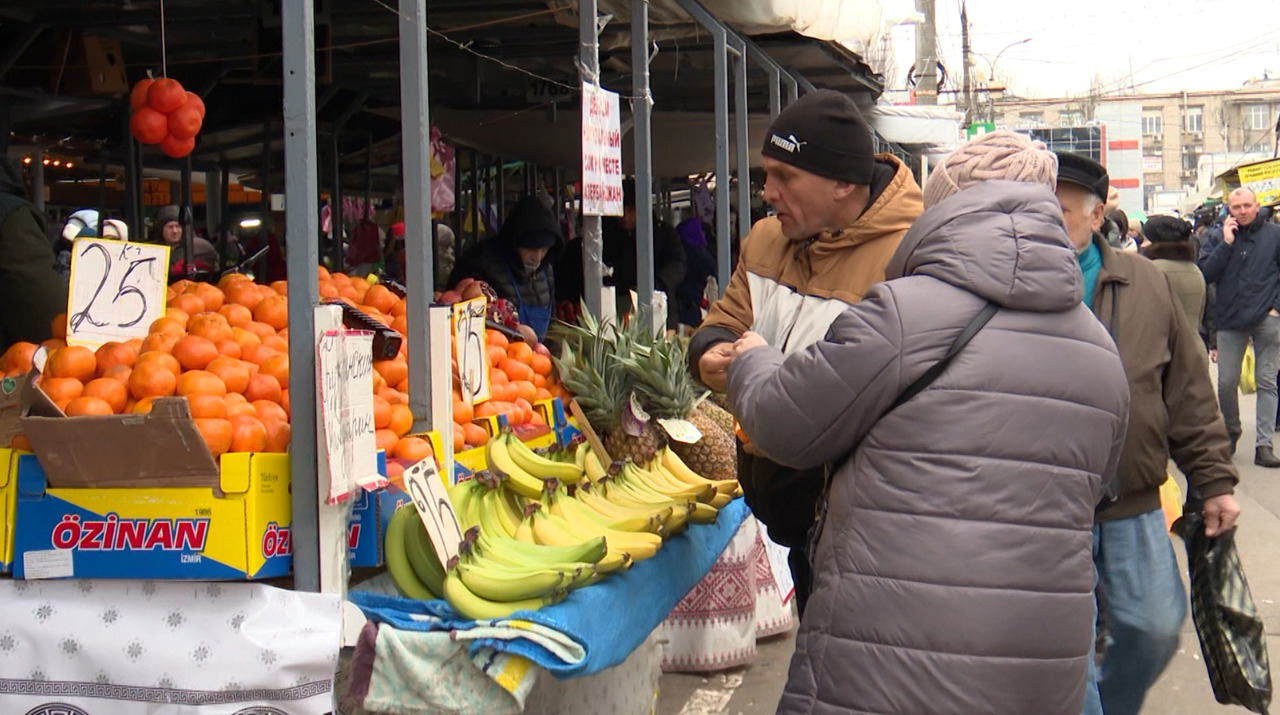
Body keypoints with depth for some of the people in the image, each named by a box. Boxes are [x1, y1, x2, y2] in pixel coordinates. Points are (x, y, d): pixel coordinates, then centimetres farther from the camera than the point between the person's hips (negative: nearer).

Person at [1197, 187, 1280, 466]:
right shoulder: (1217, 237, 4)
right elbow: (1205, 274, -6)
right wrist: (1226, 244, -12)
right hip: (1230, 320, 1)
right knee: (1226, 382, 4)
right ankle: (1230, 431, 27)